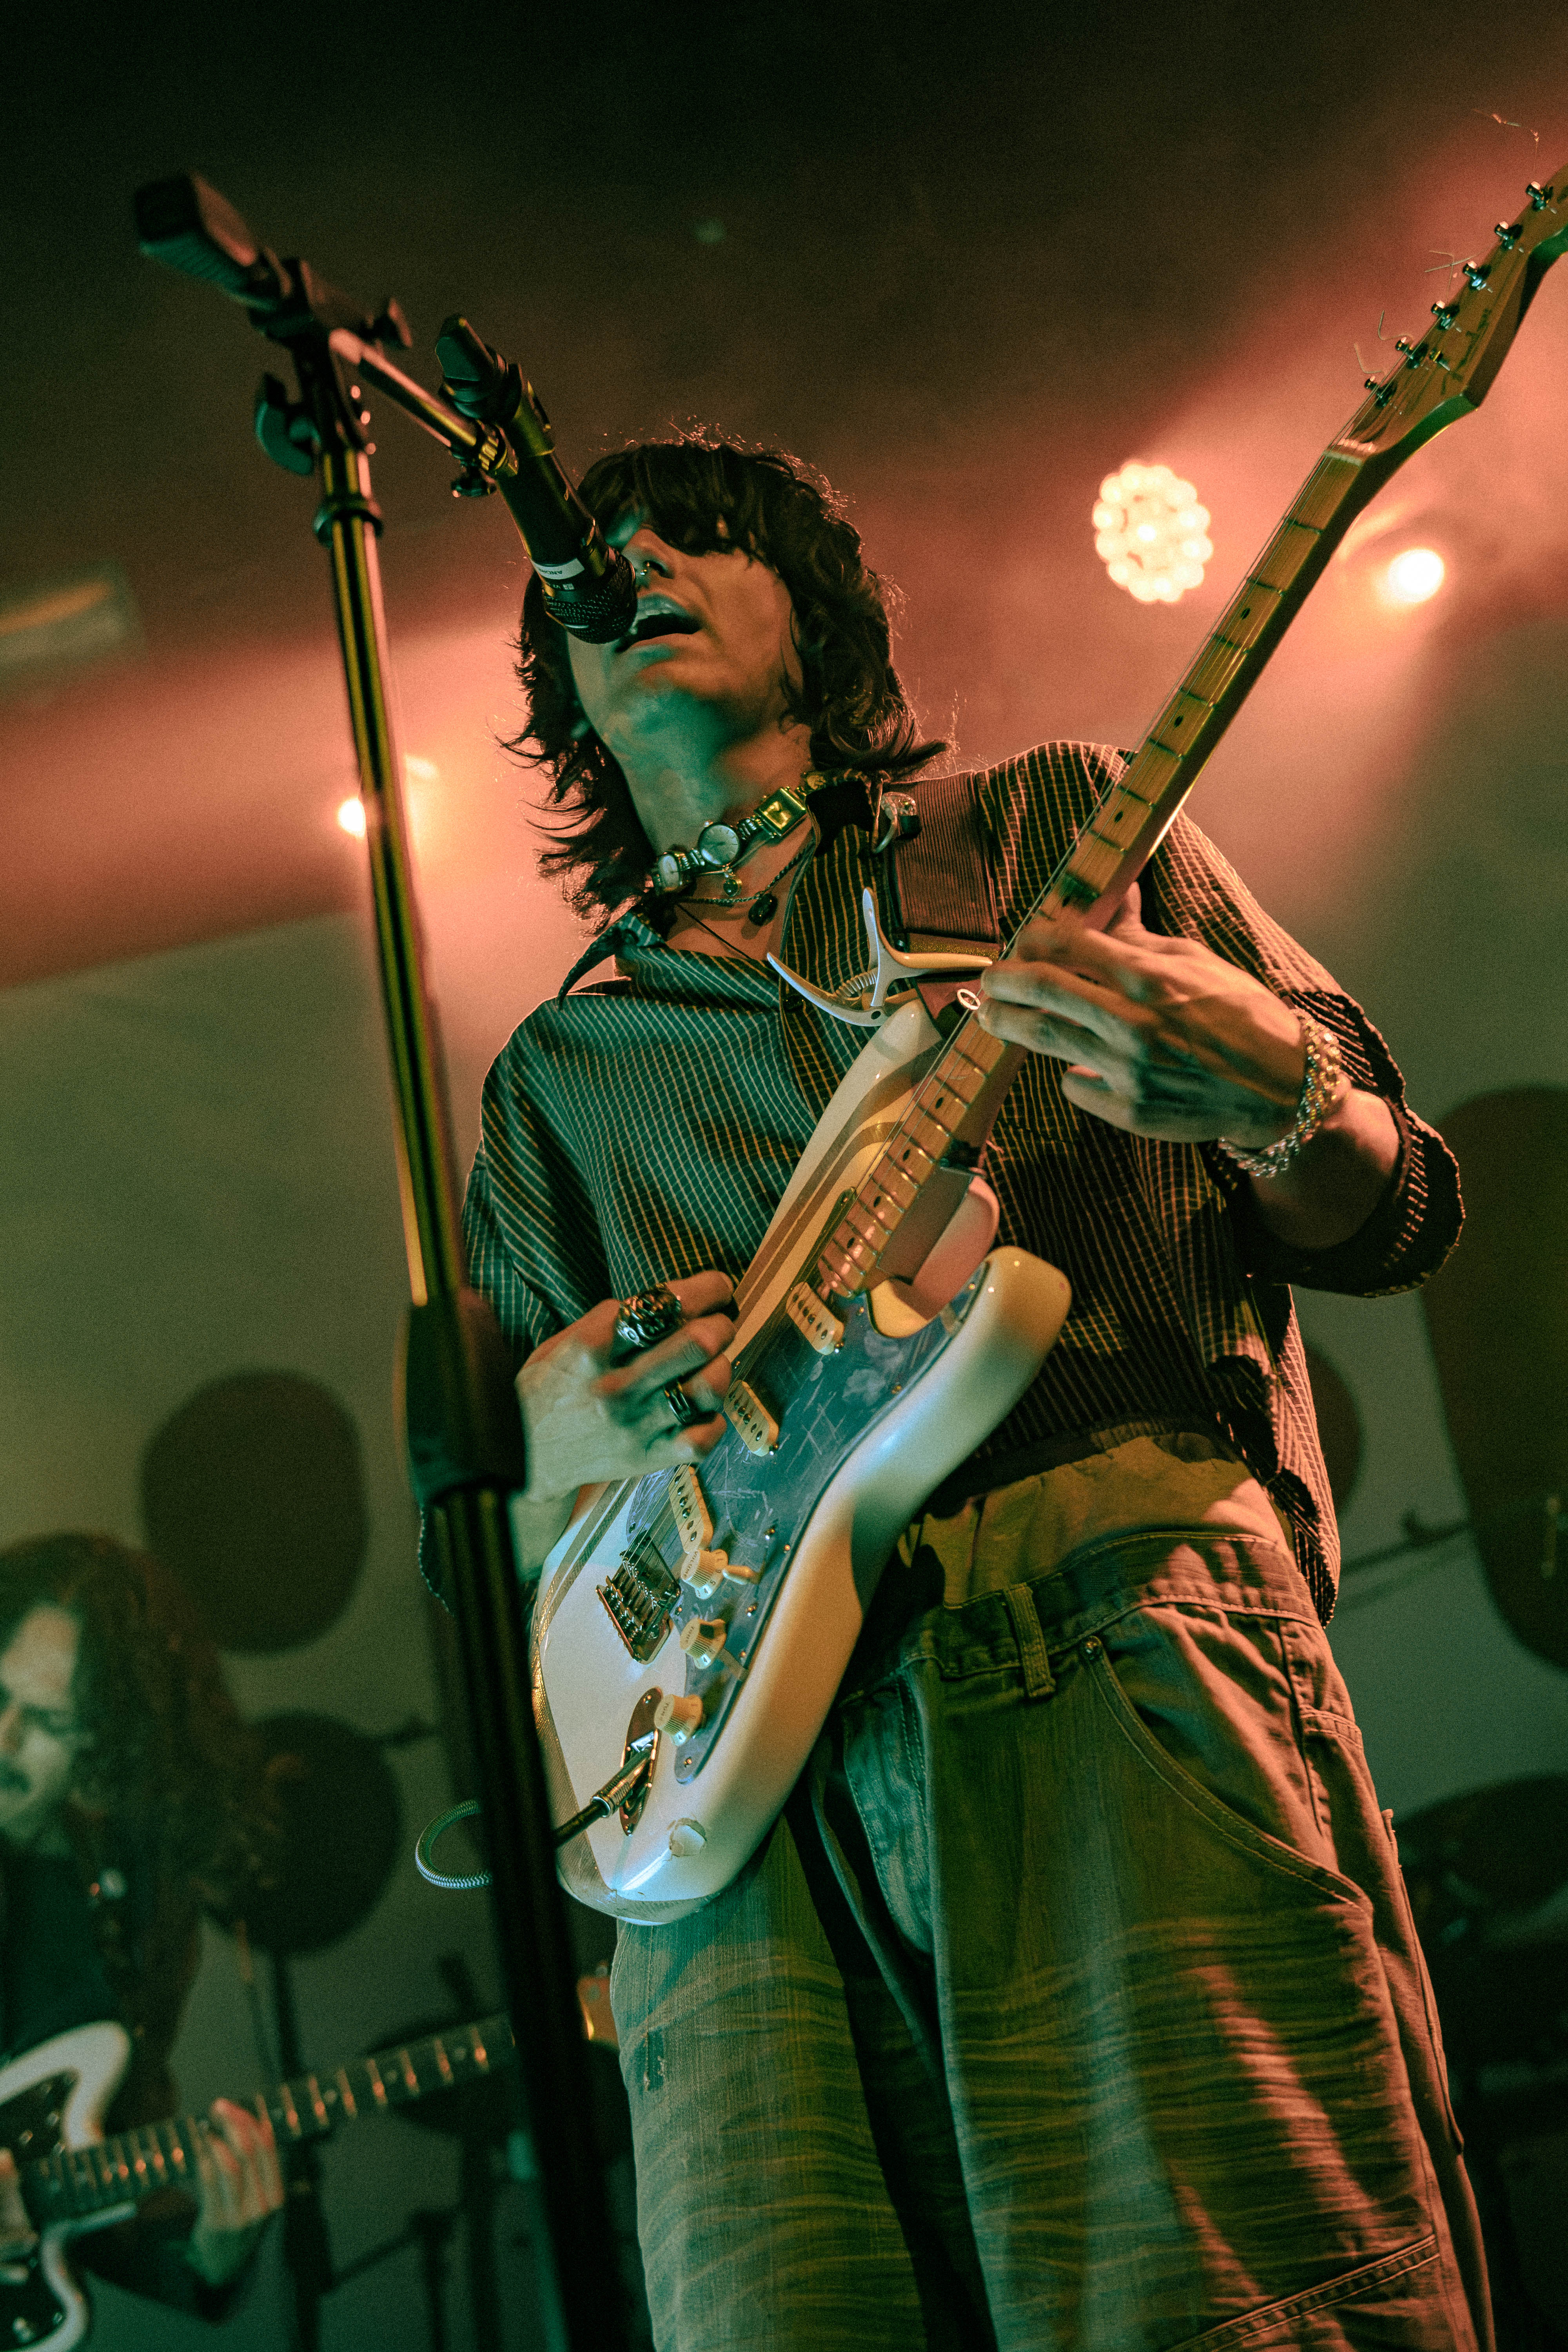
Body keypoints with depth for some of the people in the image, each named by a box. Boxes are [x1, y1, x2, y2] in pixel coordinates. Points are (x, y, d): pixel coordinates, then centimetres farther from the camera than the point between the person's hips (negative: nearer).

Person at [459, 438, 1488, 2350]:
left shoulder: (1060, 827, 20)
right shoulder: (554, 1075, 26)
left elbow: (1391, 1220, 15)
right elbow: (487, 1527, 27)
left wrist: (1281, 1104, -9)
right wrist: (548, 1442, 2)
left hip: (1124, 1678, -2)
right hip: (741, 1798, 3)